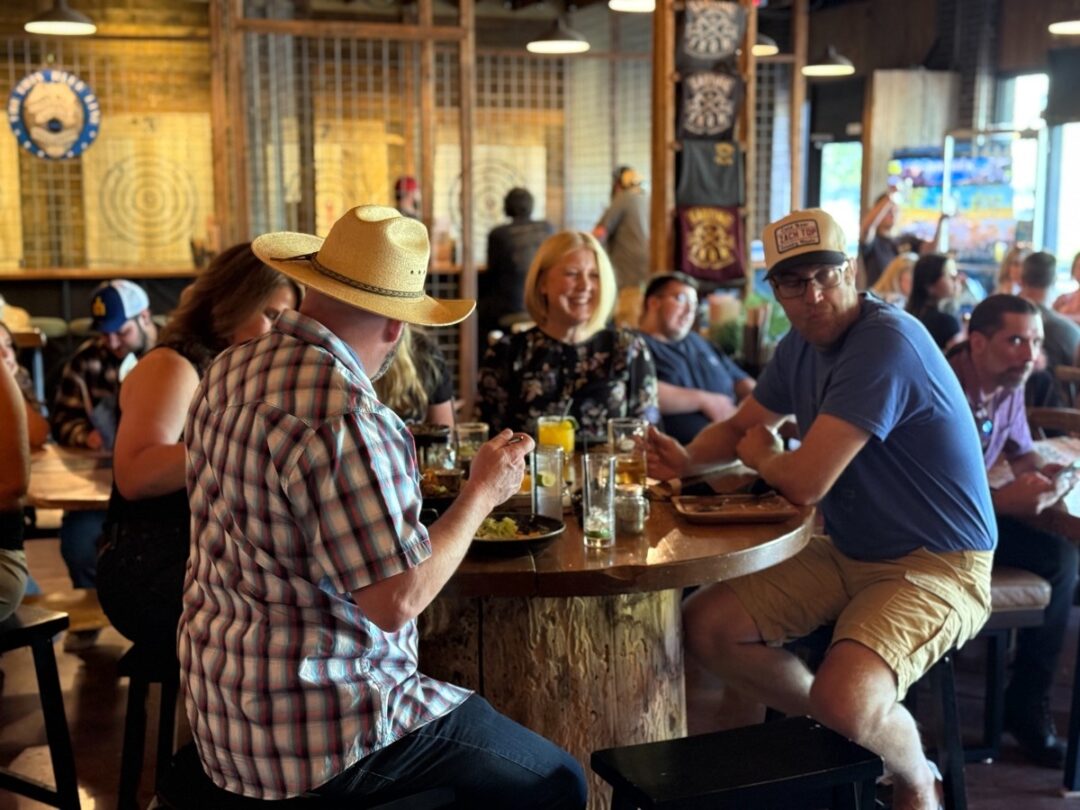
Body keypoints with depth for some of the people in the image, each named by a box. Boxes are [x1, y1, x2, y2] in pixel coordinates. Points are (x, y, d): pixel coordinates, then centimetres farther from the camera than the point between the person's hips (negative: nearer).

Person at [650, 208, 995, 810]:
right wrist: (688, 458, -4)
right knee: (704, 627, 0)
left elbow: (805, 483, -26)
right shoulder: (801, 344, 5)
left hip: (937, 565, -9)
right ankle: (840, 732, 19)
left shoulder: (887, 343, -24)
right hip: (848, 553, 9)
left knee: (845, 697, -31)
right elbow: (745, 426, 19)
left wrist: (757, 454, -3)